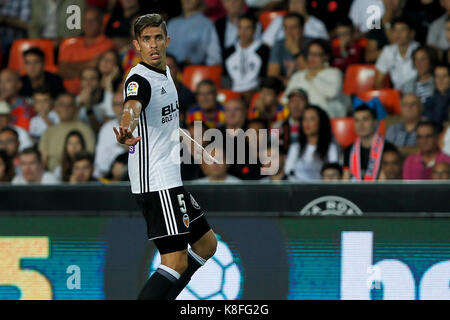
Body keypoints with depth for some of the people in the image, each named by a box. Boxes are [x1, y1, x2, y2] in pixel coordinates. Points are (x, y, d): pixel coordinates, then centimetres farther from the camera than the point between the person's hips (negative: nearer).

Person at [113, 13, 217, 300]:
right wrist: (126, 131, -61)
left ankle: (162, 299, 21)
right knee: (176, 261, -17)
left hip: (171, 179, 10)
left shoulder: (165, 72, 11)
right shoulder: (139, 79, -18)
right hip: (156, 182, -10)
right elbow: (132, 107, -42)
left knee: (207, 244, 18)